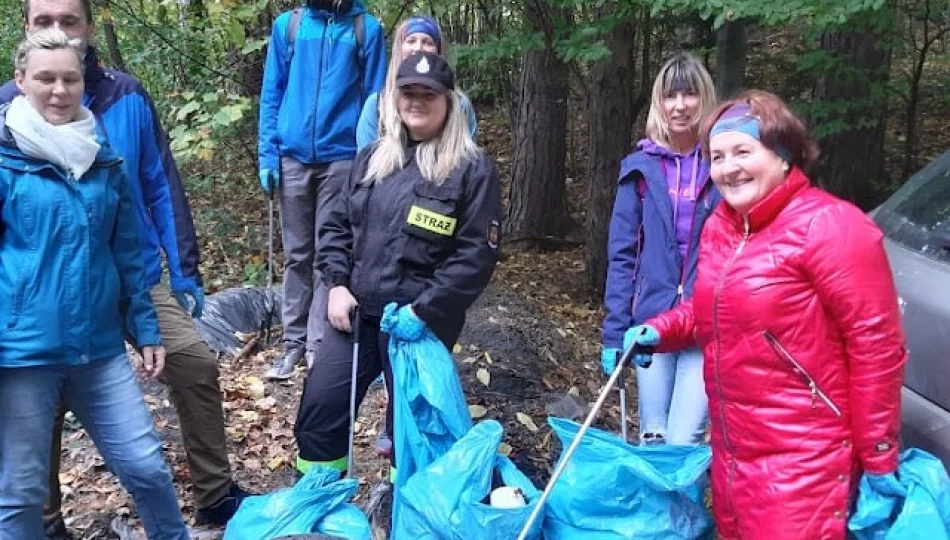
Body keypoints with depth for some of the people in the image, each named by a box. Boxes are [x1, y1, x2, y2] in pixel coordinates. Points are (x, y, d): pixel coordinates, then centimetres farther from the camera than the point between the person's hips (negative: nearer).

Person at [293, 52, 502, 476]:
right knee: (318, 406, 6)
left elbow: (476, 255, -13)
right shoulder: (372, 157, 10)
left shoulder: (472, 168, -7)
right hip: (356, 311, 5)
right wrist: (337, 284, -2)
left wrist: (424, 311, -18)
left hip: (420, 321, -5)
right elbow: (337, 224, 14)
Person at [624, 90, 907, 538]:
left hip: (802, 459, -8)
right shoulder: (719, 226, 8)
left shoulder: (828, 225, -17)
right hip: (731, 448, 8)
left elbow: (876, 346, -17)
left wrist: (878, 456, -13)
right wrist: (659, 330, 2)